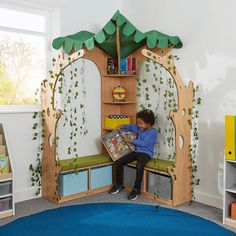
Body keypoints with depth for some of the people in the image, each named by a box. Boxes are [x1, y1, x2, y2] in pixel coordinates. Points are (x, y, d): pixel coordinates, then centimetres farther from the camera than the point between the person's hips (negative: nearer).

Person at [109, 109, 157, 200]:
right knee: (118, 162, -5)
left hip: (146, 153, -8)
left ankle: (136, 189, -20)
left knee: (139, 166, -39)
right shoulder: (140, 128, 11)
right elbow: (132, 127, 31)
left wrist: (130, 140, -16)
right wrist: (122, 126, 17)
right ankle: (119, 184, 12)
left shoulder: (153, 132, -13)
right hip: (136, 151, 8)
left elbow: (144, 143, -21)